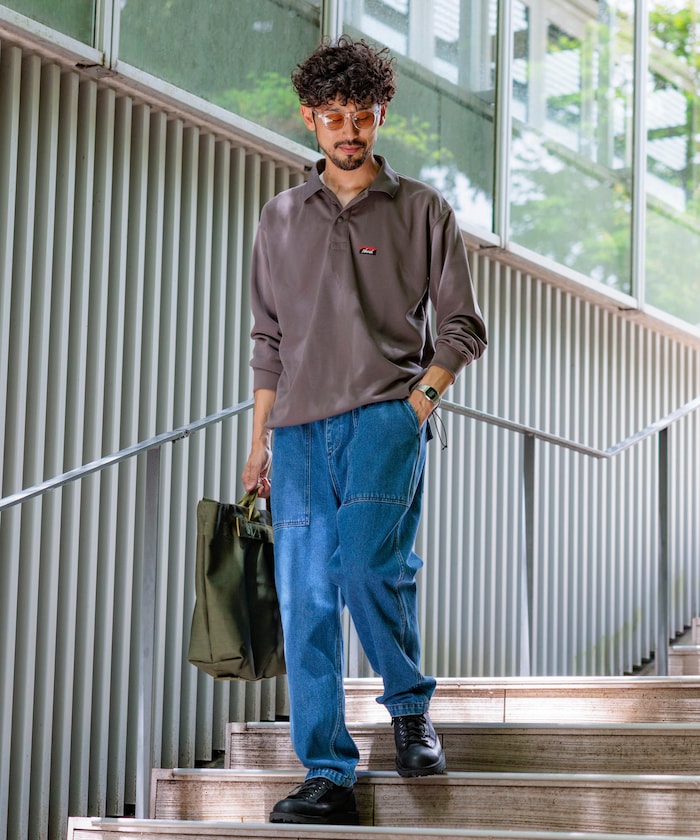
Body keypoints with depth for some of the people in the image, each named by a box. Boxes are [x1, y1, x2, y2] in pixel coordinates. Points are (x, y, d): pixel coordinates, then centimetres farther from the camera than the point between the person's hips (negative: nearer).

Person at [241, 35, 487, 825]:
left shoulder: (422, 211, 9)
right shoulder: (280, 218, 17)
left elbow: (461, 326, 9)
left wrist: (420, 399, -6)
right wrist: (259, 442, 13)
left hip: (385, 417, -3)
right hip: (300, 430, 3)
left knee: (369, 564, -23)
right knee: (304, 601, -4)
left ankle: (410, 705, 3)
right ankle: (327, 776, -1)